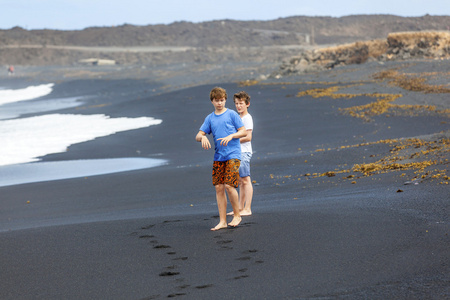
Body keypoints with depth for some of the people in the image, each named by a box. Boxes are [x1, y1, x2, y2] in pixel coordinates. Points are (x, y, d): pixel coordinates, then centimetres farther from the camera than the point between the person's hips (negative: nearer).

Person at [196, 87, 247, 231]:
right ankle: (222, 221, 6)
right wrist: (202, 137, -13)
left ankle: (237, 215, 5)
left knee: (229, 186, -14)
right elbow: (198, 135, 11)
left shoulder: (232, 114, 1)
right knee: (219, 187, 1)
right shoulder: (210, 118, 13)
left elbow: (244, 132, 0)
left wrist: (231, 136, -16)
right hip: (218, 157, 5)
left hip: (233, 155, -5)